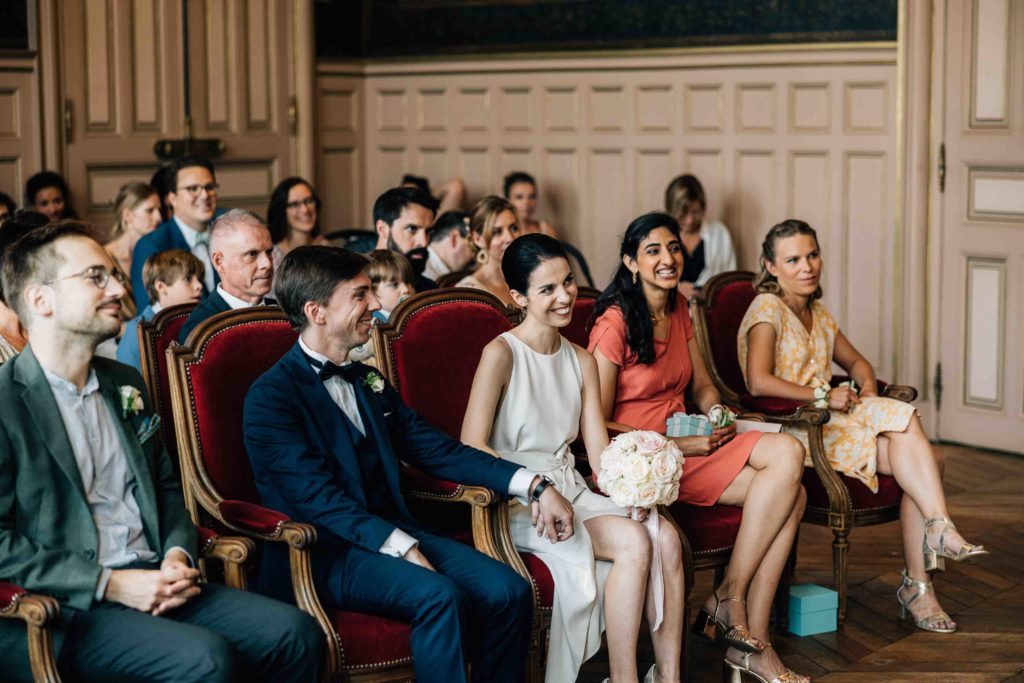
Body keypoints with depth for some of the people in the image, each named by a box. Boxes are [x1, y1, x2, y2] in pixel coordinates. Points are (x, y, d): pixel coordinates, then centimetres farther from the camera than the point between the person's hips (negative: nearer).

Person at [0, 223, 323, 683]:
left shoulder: (125, 385, 18)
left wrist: (177, 554, 2)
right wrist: (110, 584, -16)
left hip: (151, 581, 7)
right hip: (67, 610, -7)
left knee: (296, 634, -13)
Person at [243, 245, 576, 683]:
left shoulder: (366, 382, 18)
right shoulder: (271, 397, -7)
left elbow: (436, 449, 15)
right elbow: (319, 499, -16)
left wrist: (534, 486, 5)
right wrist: (405, 550, -25)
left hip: (392, 530, 7)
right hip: (323, 555, -7)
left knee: (508, 590, -14)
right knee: (439, 595, -31)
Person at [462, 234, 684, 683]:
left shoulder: (581, 360, 13)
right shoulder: (501, 354, -8)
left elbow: (600, 453, 8)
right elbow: (471, 447, -14)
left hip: (571, 489, 6)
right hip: (519, 503, -6)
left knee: (667, 537, -21)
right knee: (633, 543, -27)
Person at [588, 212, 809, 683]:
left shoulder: (678, 309, 13)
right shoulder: (614, 323, -11)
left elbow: (703, 386, 24)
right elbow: (595, 425, -14)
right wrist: (682, 445, -16)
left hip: (688, 445, 8)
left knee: (790, 475, -19)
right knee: (787, 456, -23)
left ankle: (751, 643, -14)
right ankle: (729, 601, -12)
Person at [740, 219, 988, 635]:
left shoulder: (818, 313, 20)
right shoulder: (767, 309, -6)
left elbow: (854, 361, 30)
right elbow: (758, 382, -19)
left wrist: (868, 390, 8)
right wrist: (824, 395, -17)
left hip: (825, 424, 8)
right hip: (790, 433, -8)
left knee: (928, 461, -15)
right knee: (904, 421, -25)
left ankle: (917, 586, -14)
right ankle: (940, 530, -21)